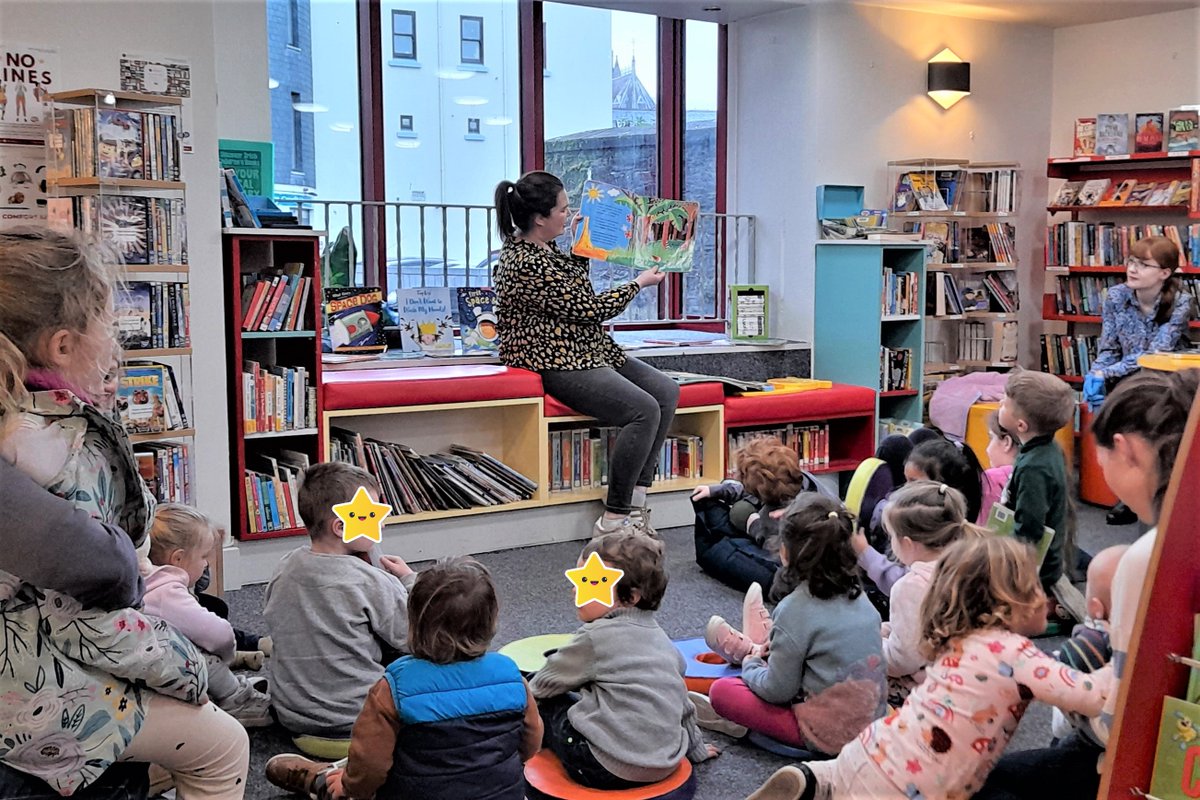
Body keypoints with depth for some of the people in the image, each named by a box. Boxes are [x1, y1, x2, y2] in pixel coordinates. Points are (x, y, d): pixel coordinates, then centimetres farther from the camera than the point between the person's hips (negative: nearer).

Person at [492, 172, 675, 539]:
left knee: (667, 391, 2)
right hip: (557, 366, -11)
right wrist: (639, 283, -4)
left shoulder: (541, 248, 11)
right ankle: (613, 520, -14)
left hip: (589, 352, 11)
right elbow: (588, 310, -17)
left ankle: (635, 504, 0)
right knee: (645, 410, -24)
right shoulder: (525, 264, -21)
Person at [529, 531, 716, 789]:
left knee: (544, 703, 11)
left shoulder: (595, 637, -12)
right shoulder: (658, 636, 10)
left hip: (609, 771, -8)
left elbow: (544, 684, 3)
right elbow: (680, 700, 20)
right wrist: (696, 748, 34)